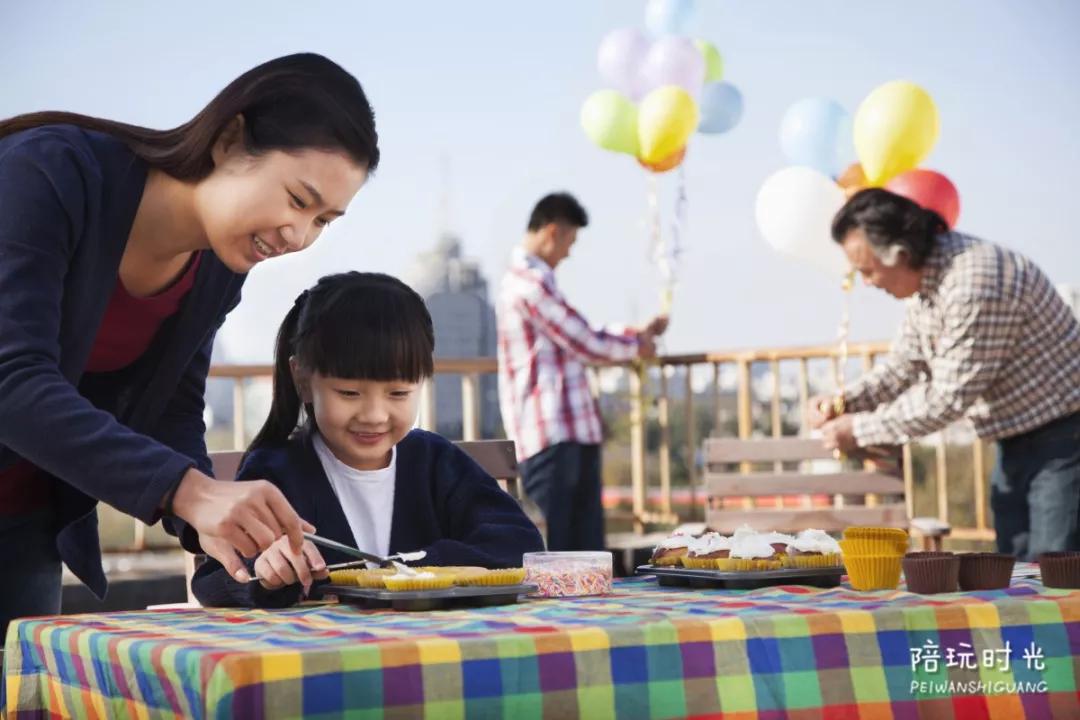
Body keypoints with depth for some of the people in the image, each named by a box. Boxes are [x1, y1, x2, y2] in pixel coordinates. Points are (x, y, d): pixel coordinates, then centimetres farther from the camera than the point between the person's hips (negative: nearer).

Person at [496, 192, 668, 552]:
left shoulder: (528, 279, 19)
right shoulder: (530, 283, -14)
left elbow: (581, 337, 27)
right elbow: (586, 343, -12)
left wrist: (639, 333, 23)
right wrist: (635, 346, 5)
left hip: (574, 432, 11)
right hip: (551, 435, -11)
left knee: (586, 543, 11)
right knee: (547, 549, -8)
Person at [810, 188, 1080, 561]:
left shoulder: (976, 281, -28)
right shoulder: (926, 281, 3)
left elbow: (949, 398, -25)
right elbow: (905, 365, 13)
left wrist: (860, 429, -17)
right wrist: (844, 402, -4)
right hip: (1016, 442, 10)